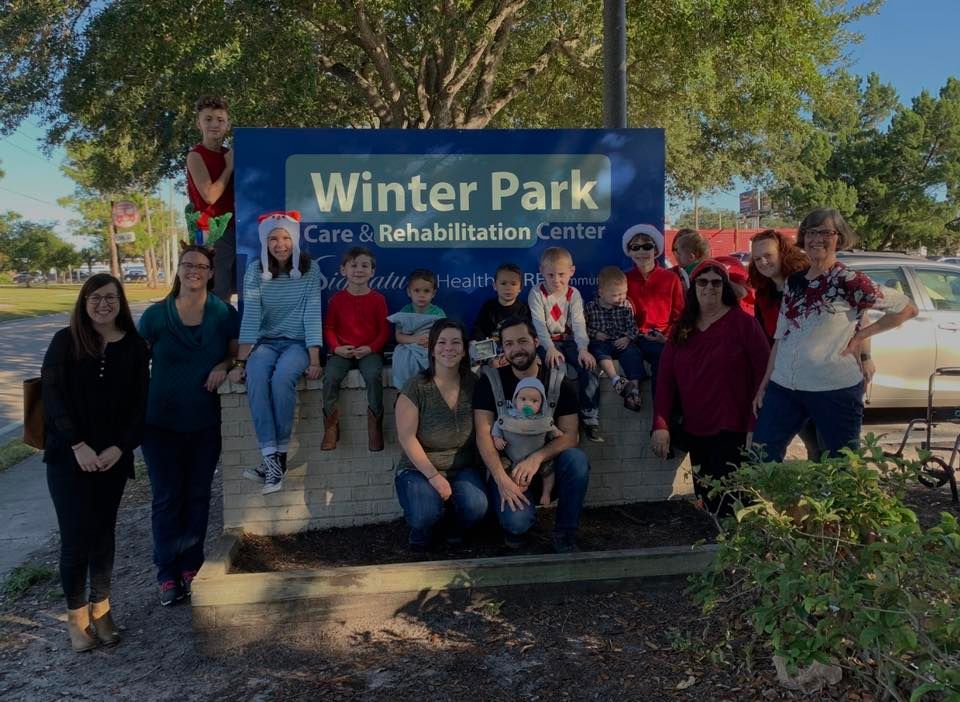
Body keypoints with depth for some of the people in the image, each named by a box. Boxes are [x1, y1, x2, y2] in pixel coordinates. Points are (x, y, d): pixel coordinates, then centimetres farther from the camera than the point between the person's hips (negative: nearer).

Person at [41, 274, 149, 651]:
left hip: (113, 457, 2)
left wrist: (120, 447, -10)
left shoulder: (135, 346, 0)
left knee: (103, 534, 11)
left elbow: (140, 404, 0)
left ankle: (100, 608, 24)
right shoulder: (65, 341, -3)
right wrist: (78, 445, -15)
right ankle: (76, 614, 15)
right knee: (76, 537, -1)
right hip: (68, 456, -1)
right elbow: (53, 396, -8)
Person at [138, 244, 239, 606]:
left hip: (205, 421, 1)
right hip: (161, 421, -1)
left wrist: (224, 365, -15)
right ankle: (168, 574, 16)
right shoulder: (156, 314, -4)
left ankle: (191, 566, 25)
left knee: (197, 496, 11)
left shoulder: (223, 313, -2)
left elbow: (237, 352, 7)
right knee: (167, 498, 4)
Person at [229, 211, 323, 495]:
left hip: (298, 342, -1)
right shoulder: (255, 271, -1)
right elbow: (250, 318, -8)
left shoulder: (309, 269, -4)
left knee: (282, 376, -34)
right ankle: (271, 457, -32)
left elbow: (312, 315, -9)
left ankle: (277, 455, -22)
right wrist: (240, 361, -16)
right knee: (255, 377, -32)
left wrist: (314, 360, -17)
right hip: (266, 341, 2)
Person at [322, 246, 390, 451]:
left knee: (374, 376, -31)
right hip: (342, 352, 2)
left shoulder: (378, 299, 3)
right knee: (330, 376, -26)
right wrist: (336, 348, -9)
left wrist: (370, 348, -14)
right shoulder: (337, 299, 7)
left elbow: (384, 330, 2)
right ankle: (331, 425, -11)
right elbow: (329, 327, 8)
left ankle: (375, 424, -14)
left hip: (369, 351, -1)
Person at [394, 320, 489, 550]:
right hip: (420, 469, -2)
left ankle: (455, 530, 11)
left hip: (463, 468, 3)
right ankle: (422, 531, 11)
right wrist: (434, 476, -17)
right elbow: (407, 437, -13)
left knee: (475, 506, -28)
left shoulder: (473, 383, 2)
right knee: (425, 515, -30)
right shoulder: (416, 387, -9)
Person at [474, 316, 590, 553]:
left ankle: (565, 534, -9)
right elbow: (484, 434, -10)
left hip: (547, 464, 2)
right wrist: (501, 478, -23)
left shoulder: (559, 382, -1)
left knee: (576, 460, -30)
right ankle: (516, 526, 9)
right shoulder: (490, 381, -4)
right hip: (506, 467, -2)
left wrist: (537, 458, -25)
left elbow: (570, 434, -7)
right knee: (517, 521, -30)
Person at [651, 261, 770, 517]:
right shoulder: (682, 328, 10)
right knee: (706, 502, 13)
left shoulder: (743, 322, -6)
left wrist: (755, 427, -13)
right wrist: (660, 425, -7)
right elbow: (665, 377, 4)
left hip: (733, 431, -5)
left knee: (729, 505, -7)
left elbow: (763, 373, -9)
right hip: (695, 432, 5)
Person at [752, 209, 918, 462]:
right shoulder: (793, 283, 10)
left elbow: (907, 308, -1)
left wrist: (861, 336, -5)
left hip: (835, 390, -5)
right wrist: (764, 384, 13)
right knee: (761, 459, 4)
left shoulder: (850, 281, -6)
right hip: (783, 386, 5)